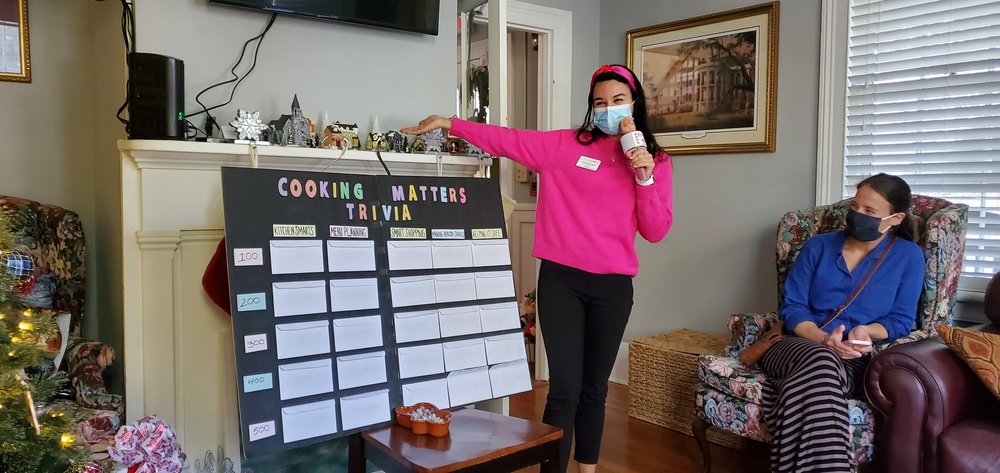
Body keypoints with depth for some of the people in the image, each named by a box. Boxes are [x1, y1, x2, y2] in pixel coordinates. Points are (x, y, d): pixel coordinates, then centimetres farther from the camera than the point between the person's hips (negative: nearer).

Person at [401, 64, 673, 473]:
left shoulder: (655, 161, 8)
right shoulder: (564, 145, 2)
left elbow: (655, 231, 1)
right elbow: (507, 140, 2)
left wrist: (645, 177, -11)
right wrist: (448, 123, 0)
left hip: (613, 287, 2)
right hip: (561, 279, -2)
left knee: (594, 388, 15)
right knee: (565, 389, -6)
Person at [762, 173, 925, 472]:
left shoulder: (909, 256, 10)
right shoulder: (818, 246, 12)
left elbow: (902, 320, 8)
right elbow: (791, 307, 5)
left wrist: (866, 331, -15)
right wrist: (822, 340, -15)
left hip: (852, 358, -1)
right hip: (798, 344, 1)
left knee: (815, 380, -40)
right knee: (820, 361, -39)